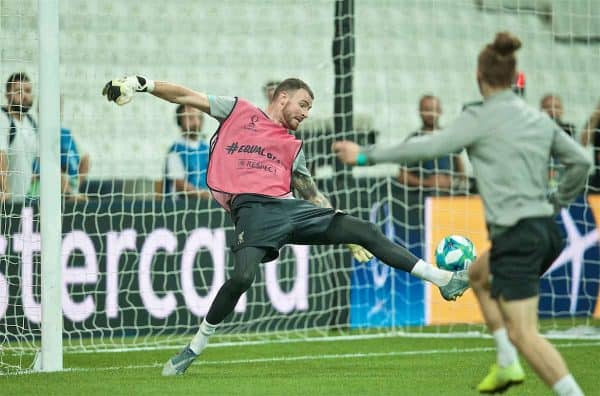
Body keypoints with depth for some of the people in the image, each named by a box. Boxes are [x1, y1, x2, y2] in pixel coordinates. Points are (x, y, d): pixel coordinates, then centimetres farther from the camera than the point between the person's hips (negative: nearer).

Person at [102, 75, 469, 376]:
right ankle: (196, 347, -12)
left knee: (366, 231, -1)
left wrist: (347, 235, 23)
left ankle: (444, 280, 5)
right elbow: (187, 96, 13)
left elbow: (311, 194, 29)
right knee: (243, 276, -30)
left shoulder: (293, 147, 27)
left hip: (288, 208, 5)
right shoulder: (239, 111, 16)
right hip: (253, 209, -5)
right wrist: (144, 84, 0)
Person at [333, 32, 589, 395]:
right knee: (479, 275, 31)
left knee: (523, 334, -8)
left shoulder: (482, 118, -10)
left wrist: (367, 156, -7)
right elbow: (581, 161, 12)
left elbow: (428, 148, -15)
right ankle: (507, 365, 23)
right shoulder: (540, 120, 10)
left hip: (517, 236, -8)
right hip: (546, 229, 8)